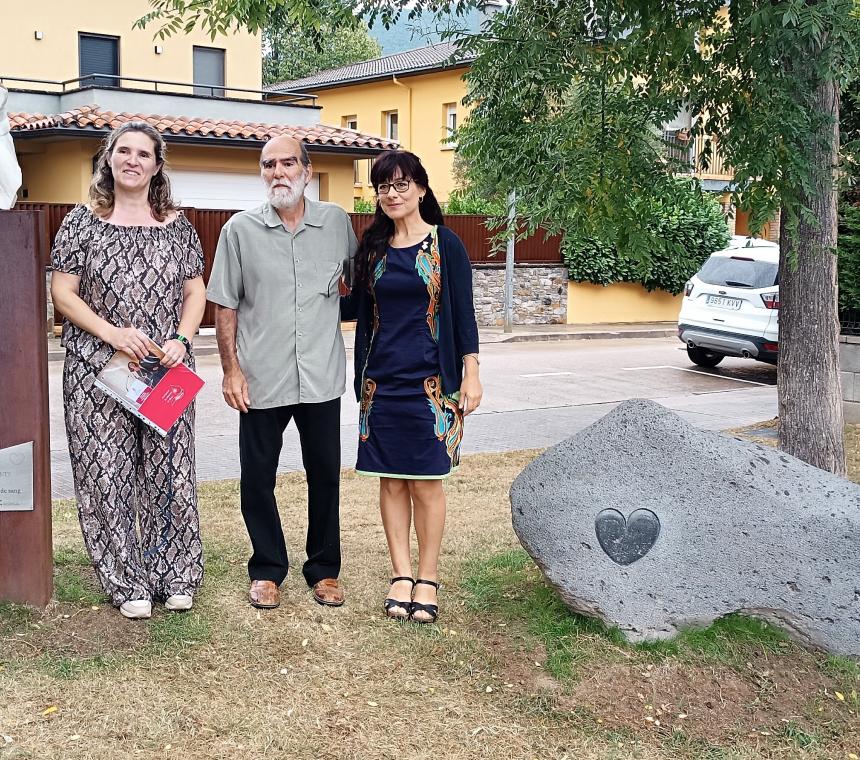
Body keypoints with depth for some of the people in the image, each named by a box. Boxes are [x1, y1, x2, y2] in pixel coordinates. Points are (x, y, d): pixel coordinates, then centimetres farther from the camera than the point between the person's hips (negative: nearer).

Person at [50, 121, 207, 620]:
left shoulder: (177, 225, 9)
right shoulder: (83, 222, 4)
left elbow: (196, 291, 10)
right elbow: (63, 292, 0)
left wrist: (181, 340, -8)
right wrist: (113, 334, -14)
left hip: (167, 372, 1)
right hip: (97, 371, -1)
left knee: (170, 472, 3)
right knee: (108, 474, 0)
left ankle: (175, 578, 16)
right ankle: (127, 584, 13)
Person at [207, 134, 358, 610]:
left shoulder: (337, 223, 2)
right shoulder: (240, 230, -1)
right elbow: (226, 306, 0)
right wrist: (231, 369, -4)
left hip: (321, 378, 1)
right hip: (261, 379, -1)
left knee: (325, 477, 10)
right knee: (257, 479, 7)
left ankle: (324, 569, 25)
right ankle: (267, 569, 24)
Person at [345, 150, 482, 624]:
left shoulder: (445, 244, -2)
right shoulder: (373, 246, 9)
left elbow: (463, 313, -2)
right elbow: (358, 306, 16)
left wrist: (470, 374, -7)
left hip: (431, 380, -4)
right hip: (381, 380, 4)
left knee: (426, 478, 0)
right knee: (390, 478, 5)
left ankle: (428, 578, 12)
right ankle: (401, 574, 14)